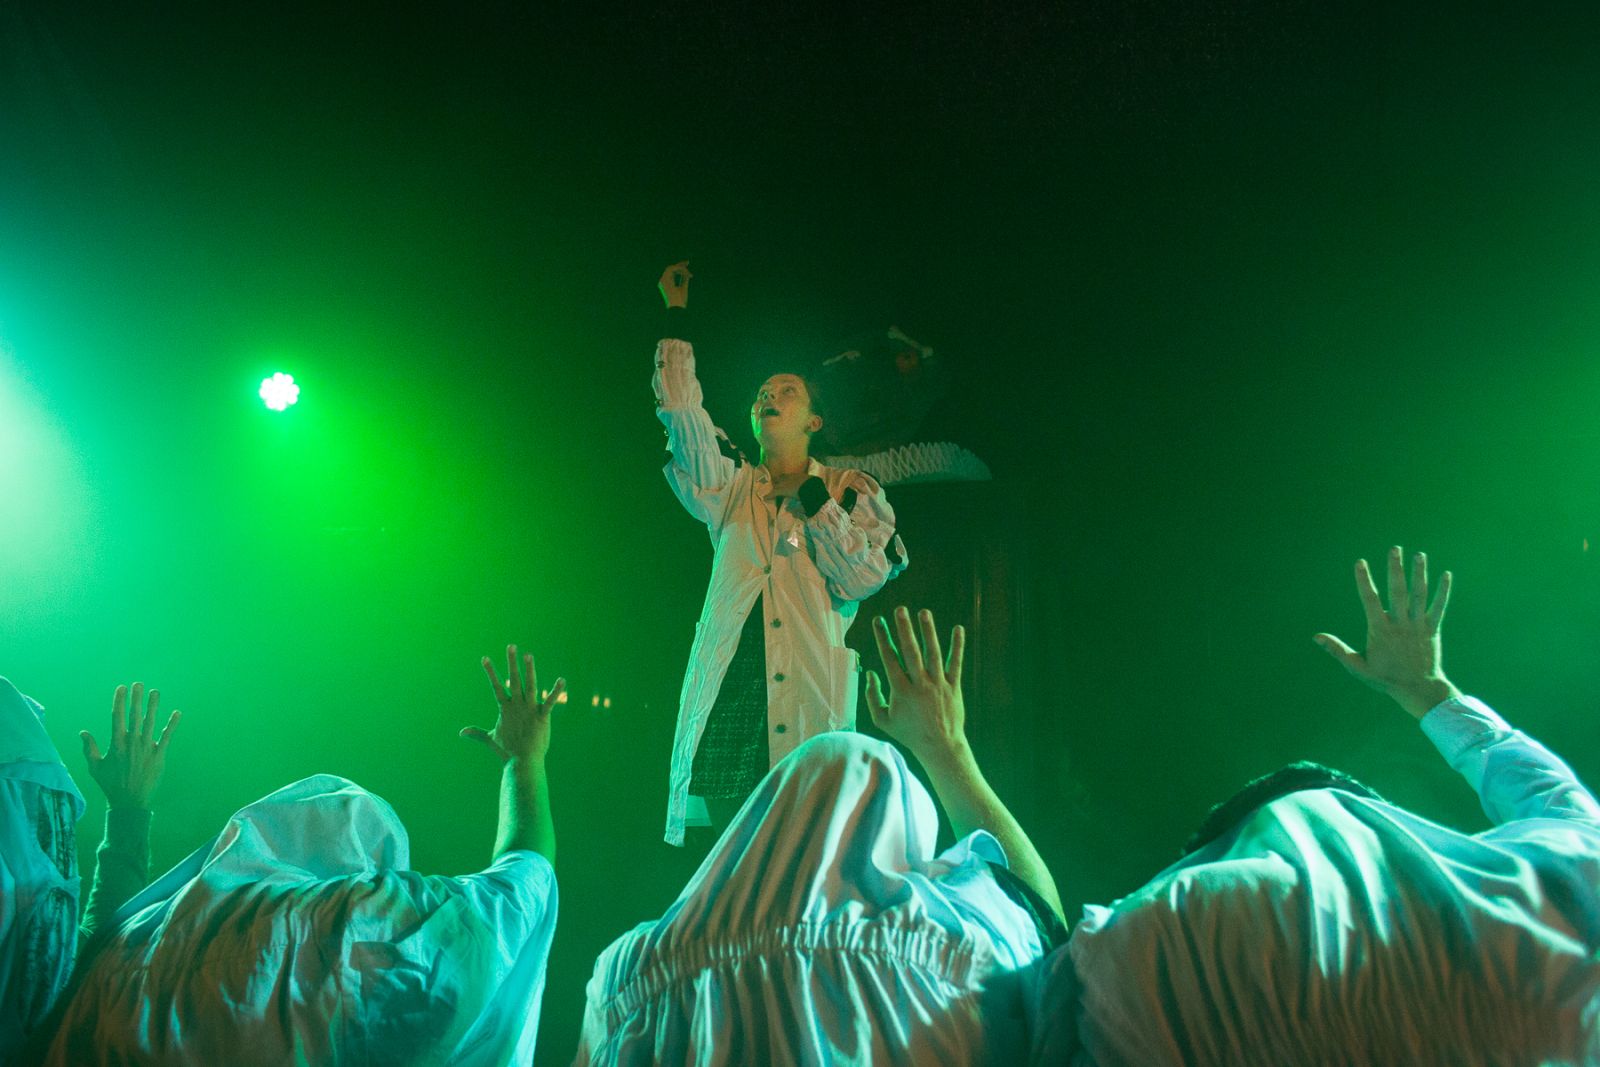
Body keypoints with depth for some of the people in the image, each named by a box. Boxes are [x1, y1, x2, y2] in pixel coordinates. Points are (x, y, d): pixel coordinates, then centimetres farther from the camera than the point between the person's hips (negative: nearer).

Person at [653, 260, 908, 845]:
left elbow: (865, 579, 0)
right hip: (727, 693, 2)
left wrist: (816, 502, -2)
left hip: (810, 694, -2)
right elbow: (681, 409, 8)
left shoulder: (850, 489, 12)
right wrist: (676, 312, 10)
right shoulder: (731, 487, 17)